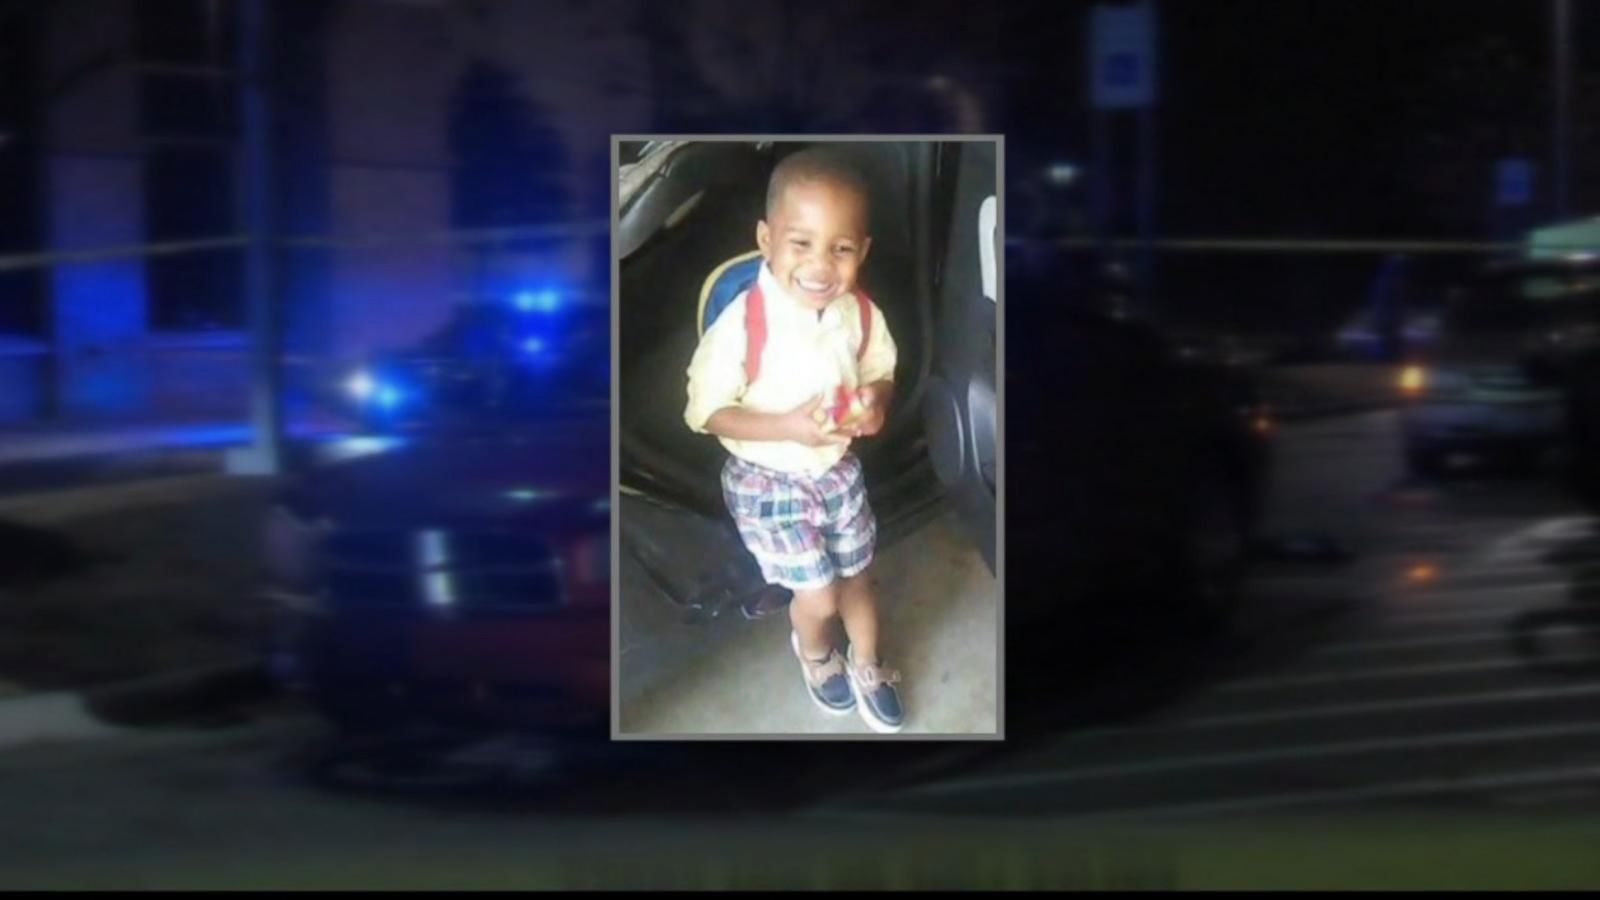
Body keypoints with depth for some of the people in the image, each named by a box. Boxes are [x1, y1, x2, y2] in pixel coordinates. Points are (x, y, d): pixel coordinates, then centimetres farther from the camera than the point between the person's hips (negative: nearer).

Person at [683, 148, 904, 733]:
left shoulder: (861, 314, -15)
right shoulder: (743, 324, -30)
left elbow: (882, 374, 4)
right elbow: (705, 411, -22)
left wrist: (876, 402, -20)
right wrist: (788, 427, -33)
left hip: (839, 470, 4)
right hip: (768, 483, -4)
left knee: (856, 577, 19)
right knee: (819, 596, 3)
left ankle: (867, 665, 49)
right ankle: (815, 653, 40)